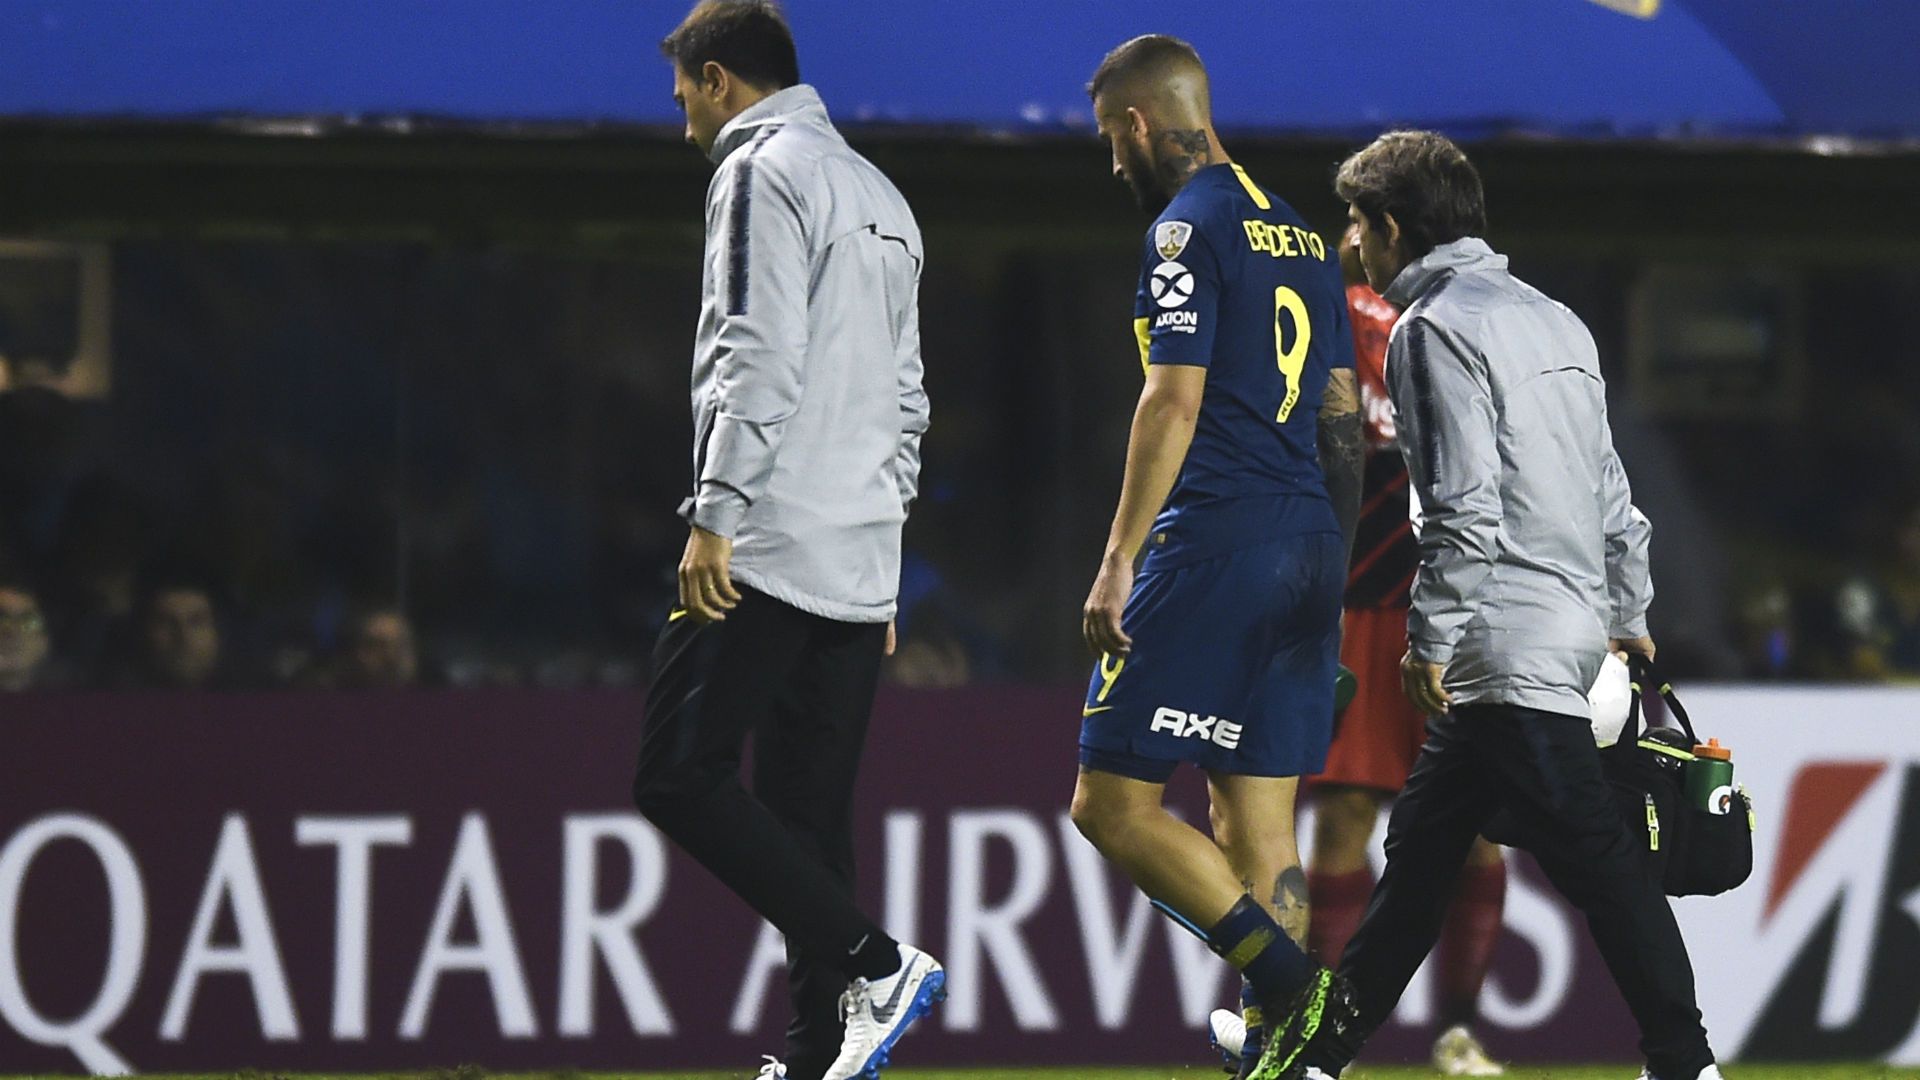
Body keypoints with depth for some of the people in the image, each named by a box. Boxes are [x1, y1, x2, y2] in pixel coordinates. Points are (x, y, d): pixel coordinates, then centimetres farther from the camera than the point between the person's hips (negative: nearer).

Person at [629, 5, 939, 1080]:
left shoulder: (763, 172, -5)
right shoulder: (882, 197, 22)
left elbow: (759, 359, -16)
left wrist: (714, 517, -18)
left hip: (769, 548, -9)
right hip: (862, 564, 9)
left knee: (681, 777, -9)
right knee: (812, 813, 7)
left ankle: (873, 963, -16)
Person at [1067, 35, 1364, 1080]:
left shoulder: (1189, 228, -7)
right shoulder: (1300, 233, 19)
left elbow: (1174, 402, -15)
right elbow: (1343, 418, 20)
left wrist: (1119, 559, -15)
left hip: (1216, 539, -8)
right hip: (1309, 551, 8)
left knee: (1112, 803, -6)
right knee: (1255, 827, 8)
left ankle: (1292, 988, -17)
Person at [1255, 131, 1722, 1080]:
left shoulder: (1434, 328, -9)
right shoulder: (1550, 321, 18)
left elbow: (1463, 508, -17)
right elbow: (1611, 489, 20)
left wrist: (1431, 639, -12)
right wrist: (1627, 612, 27)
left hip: (1509, 640, -10)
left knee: (1592, 857, -9)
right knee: (1420, 843, 14)